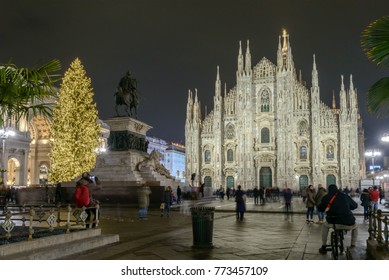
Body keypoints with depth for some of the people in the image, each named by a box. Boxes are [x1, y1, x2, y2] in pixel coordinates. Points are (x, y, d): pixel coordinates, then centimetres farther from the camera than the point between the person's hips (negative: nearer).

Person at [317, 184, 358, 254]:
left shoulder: (326, 197, 5)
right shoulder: (345, 196, 10)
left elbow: (319, 208, 15)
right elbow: (355, 205, 24)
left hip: (333, 223, -1)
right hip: (348, 224, 1)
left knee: (325, 226, 32)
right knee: (355, 226, 36)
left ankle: (323, 247, 28)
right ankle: (352, 245, 35)